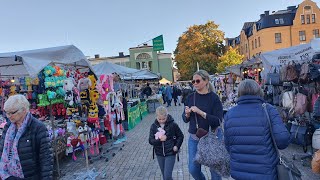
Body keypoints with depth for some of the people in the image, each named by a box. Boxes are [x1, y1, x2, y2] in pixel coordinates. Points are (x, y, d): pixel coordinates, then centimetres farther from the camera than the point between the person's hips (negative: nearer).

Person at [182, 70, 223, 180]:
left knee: (214, 169, 9)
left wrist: (201, 112, -26)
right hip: (194, 138, 4)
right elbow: (185, 119, 8)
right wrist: (187, 114, -14)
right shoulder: (190, 97, 1)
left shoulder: (214, 98, -11)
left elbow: (218, 121, -19)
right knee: (193, 169, 13)